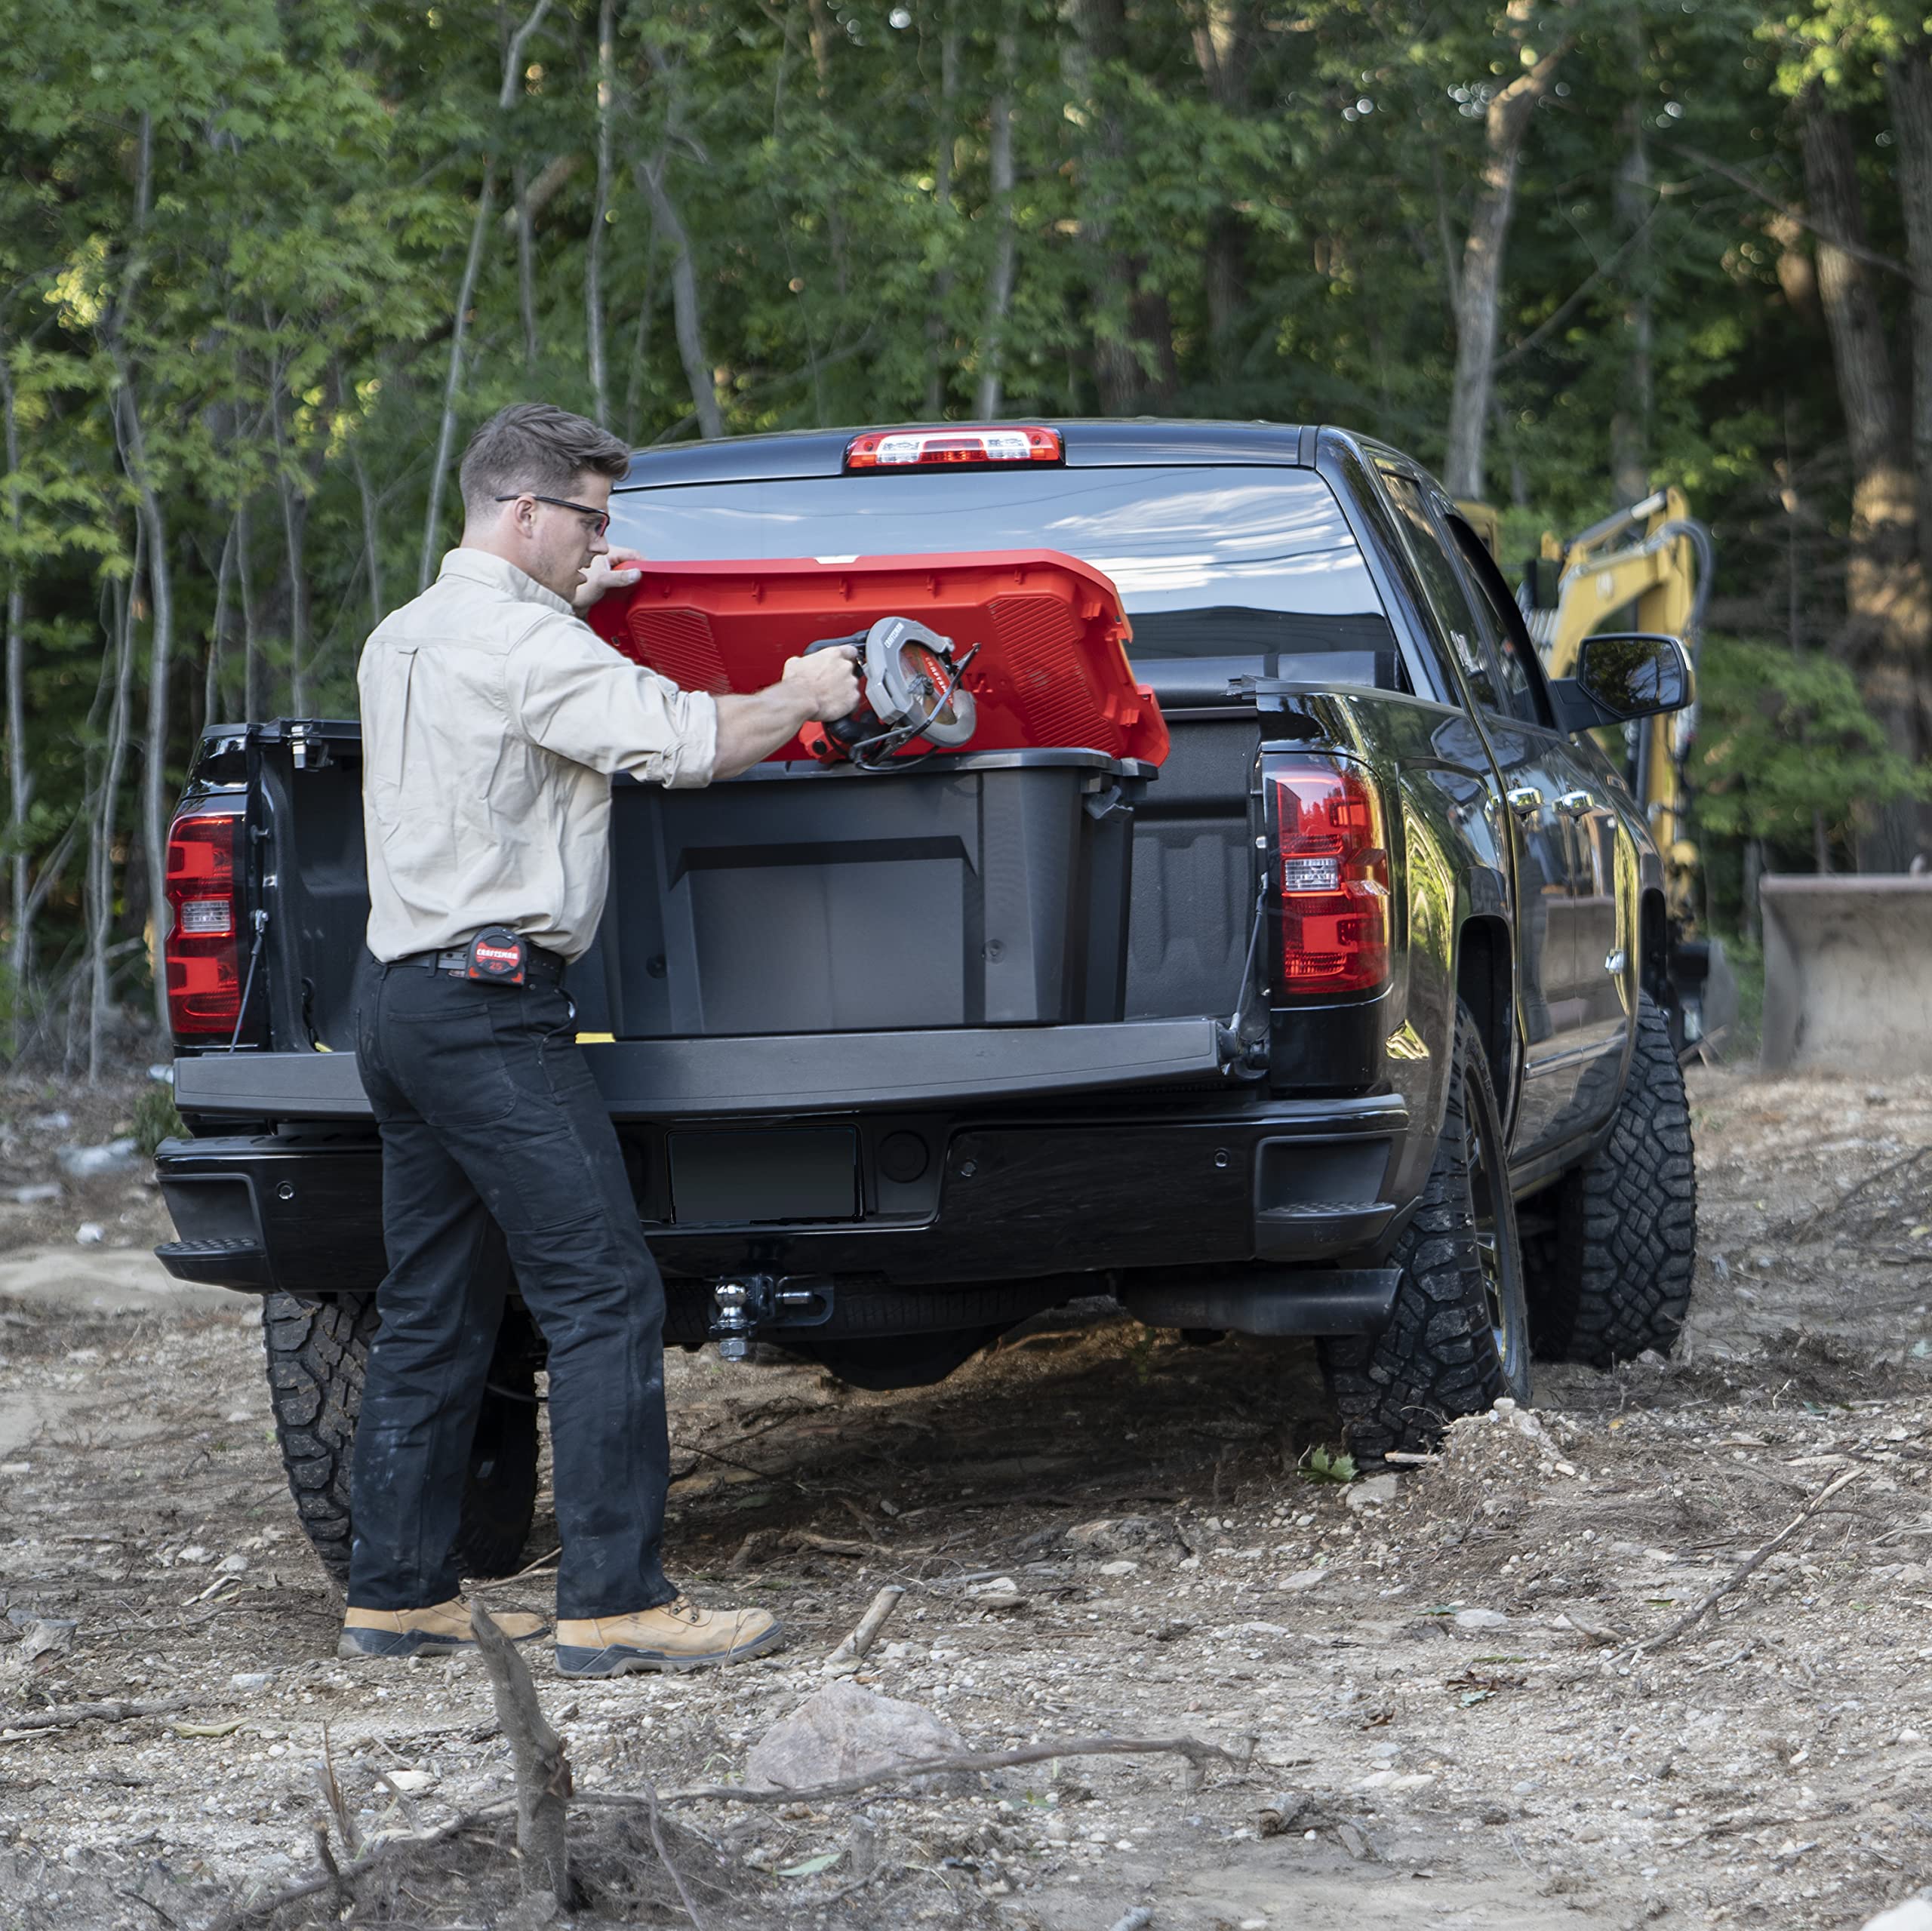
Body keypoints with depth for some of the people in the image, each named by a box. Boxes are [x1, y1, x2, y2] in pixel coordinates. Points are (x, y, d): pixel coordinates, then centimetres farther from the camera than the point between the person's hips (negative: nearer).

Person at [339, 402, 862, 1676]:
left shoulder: (403, 638, 18)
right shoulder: (522, 642, -12)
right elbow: (687, 741, -18)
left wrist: (570, 607, 32)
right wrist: (803, 698, -2)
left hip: (403, 1000, 10)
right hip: (490, 1006, -10)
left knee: (437, 1310, 13)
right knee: (604, 1296, -9)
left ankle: (398, 1594, 16)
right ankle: (618, 1605, -12)